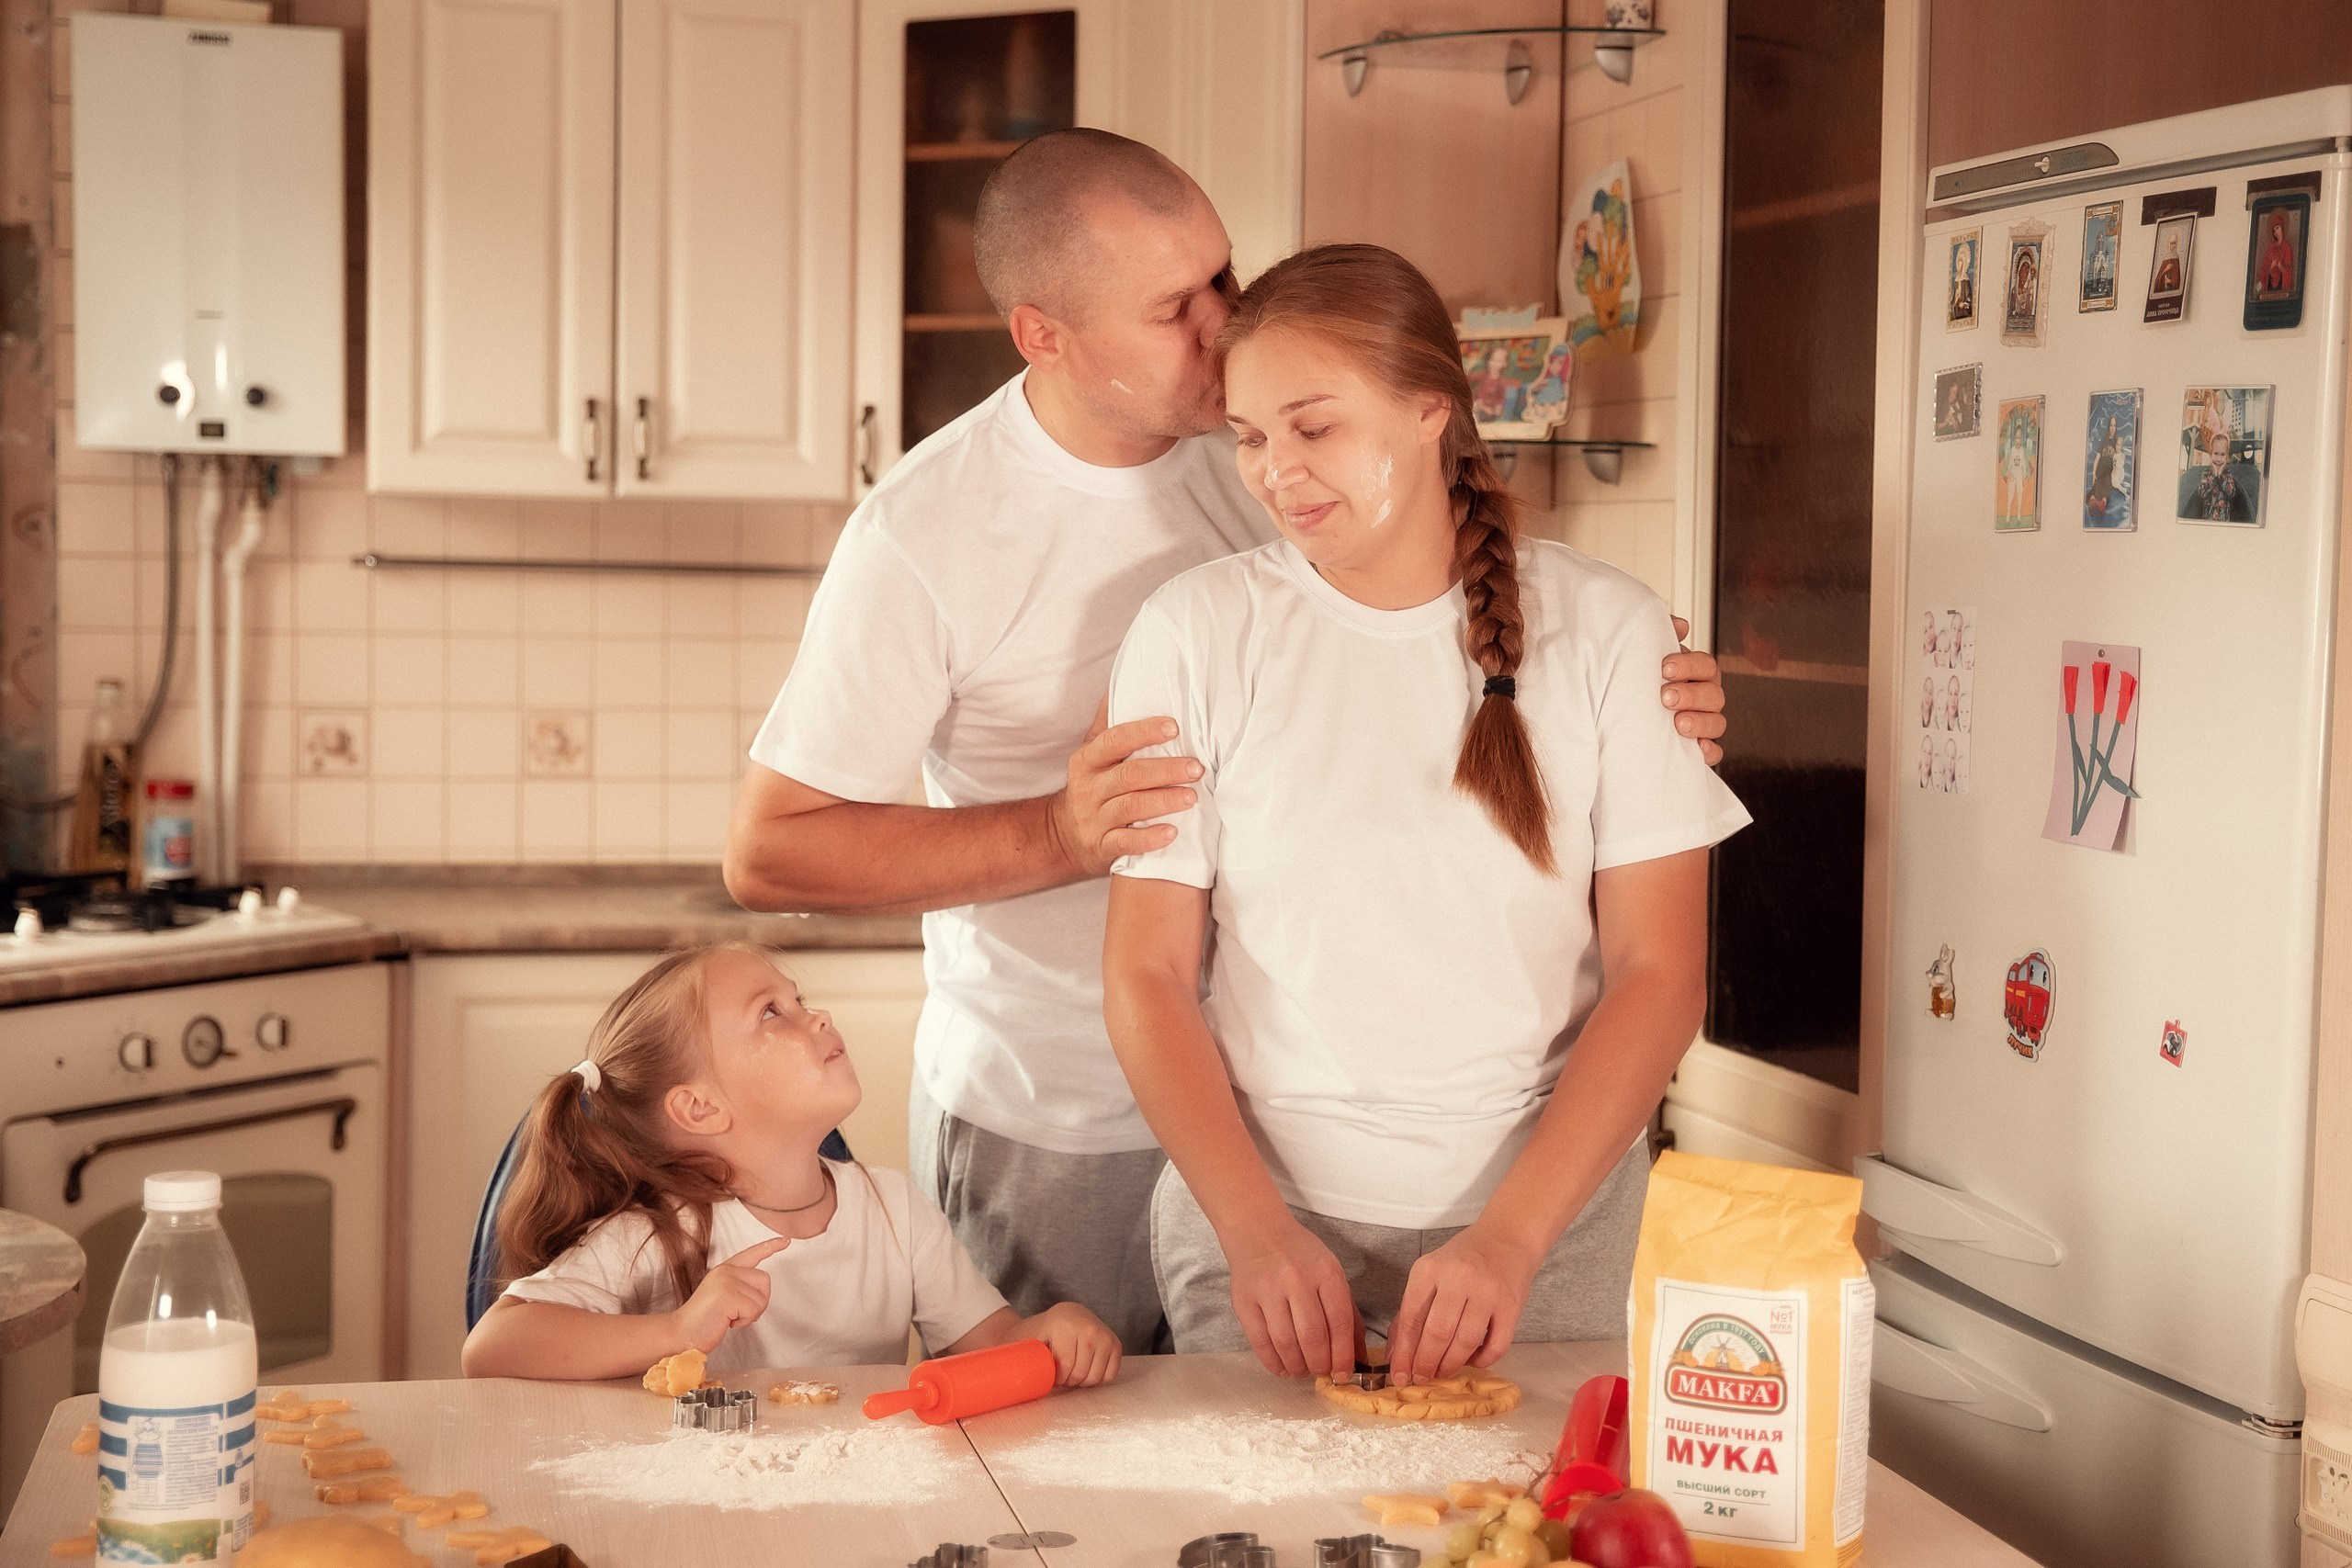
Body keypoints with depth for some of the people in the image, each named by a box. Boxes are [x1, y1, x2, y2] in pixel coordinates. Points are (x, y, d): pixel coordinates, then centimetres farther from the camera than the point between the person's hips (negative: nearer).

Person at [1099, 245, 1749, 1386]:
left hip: (1548, 1216, 0)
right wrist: (1257, 1233, -15)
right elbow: (1145, 974, -3)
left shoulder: (1607, 634, -3)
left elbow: (1657, 977, -4)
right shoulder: (1196, 634, -3)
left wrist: (1510, 1239, -15)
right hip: (1258, 1215, 0)